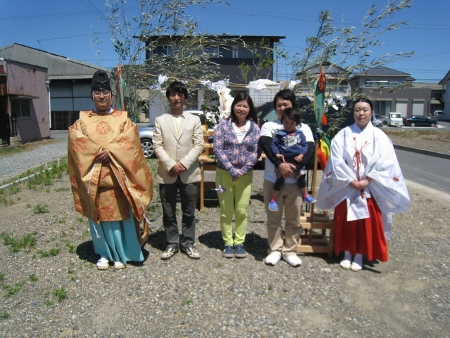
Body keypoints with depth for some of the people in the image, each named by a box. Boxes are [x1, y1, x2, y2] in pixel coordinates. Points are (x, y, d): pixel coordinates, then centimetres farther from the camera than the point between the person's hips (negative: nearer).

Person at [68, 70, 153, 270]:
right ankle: (104, 254, 22)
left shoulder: (122, 119, 7)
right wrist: (97, 151, -18)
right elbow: (76, 140, -5)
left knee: (120, 214, 3)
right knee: (98, 216, 7)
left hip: (117, 175, -1)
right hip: (93, 177, 2)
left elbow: (129, 140, -8)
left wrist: (110, 151, -19)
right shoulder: (82, 121, 11)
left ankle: (121, 254, 17)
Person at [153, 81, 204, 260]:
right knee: (168, 213, 8)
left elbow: (199, 145, -1)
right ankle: (172, 244, 22)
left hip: (189, 173, 0)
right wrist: (171, 165, -13)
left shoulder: (194, 120, 6)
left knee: (189, 212, 8)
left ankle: (187, 243, 21)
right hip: (167, 174, 0)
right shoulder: (160, 120, 6)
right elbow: (157, 146, -1)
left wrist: (183, 164, -12)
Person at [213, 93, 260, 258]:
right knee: (226, 211, 6)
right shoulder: (223, 125, -1)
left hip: (245, 175, 1)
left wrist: (242, 171, -13)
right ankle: (228, 243, 19)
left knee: (242, 211, 6)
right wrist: (231, 169, -16)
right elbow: (217, 149, -8)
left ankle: (239, 243, 20)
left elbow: (256, 152, -1)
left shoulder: (254, 128, 4)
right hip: (224, 174, -1)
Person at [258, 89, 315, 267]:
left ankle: (290, 251, 21)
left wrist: (295, 166, -24)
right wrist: (280, 164, -28)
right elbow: (265, 144, -13)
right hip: (272, 180, 0)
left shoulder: (304, 128, 9)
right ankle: (275, 249, 22)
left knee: (293, 218, 8)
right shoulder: (269, 126, 6)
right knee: (273, 217, 8)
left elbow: (310, 149, -6)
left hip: (295, 180, 1)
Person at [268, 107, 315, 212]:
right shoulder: (280, 134, 4)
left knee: (301, 178, 14)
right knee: (280, 180, -8)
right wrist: (277, 154, -17)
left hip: (297, 161, 3)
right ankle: (272, 200, 1)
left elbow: (305, 145, 7)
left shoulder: (300, 134, 11)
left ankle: (306, 196, 34)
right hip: (284, 161, -3)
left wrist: (301, 154, -10)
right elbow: (274, 144, 0)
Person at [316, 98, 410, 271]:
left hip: (370, 189, 0)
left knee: (367, 223, 3)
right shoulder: (342, 135, 2)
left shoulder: (379, 137, 2)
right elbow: (336, 161, -6)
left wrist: (366, 181, -16)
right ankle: (347, 254, 21)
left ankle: (359, 255, 19)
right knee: (346, 223, 4)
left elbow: (385, 164, -6)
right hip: (346, 188, 0)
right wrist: (351, 181, -15)